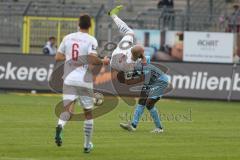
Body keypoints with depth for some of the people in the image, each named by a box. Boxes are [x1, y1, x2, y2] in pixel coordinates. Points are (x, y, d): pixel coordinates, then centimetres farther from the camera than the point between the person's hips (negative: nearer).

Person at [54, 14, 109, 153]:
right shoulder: (91, 40, -6)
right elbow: (92, 59, -19)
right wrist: (103, 62, 1)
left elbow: (58, 57, 11)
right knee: (88, 113, 14)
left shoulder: (68, 38, 7)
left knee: (68, 109, -6)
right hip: (85, 81, -2)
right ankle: (87, 144, 20)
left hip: (69, 80, 2)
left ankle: (60, 126, -40)